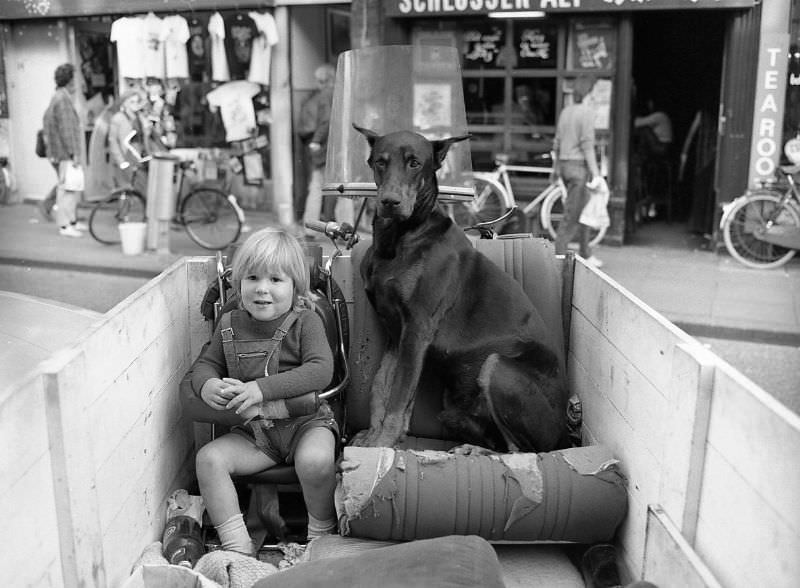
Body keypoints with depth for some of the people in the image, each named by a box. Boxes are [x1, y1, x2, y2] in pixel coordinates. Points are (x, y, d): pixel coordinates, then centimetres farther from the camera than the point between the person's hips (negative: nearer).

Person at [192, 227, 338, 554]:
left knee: (315, 460, -33)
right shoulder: (232, 325, 4)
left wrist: (262, 388, -30)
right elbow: (206, 364, 10)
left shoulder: (305, 322, -8)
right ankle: (237, 547, -8)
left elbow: (321, 370, -21)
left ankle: (321, 534, -3)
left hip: (306, 420, -4)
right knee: (209, 458, -17)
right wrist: (207, 385, -17)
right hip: (254, 430, 4)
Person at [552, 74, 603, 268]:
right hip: (579, 166, -8)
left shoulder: (565, 111, 12)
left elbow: (557, 143, 15)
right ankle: (559, 255, -3)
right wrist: (595, 172, -17)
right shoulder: (587, 112, -11)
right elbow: (587, 144, -17)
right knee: (572, 214, -4)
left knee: (584, 209, 17)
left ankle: (586, 254, 24)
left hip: (565, 165, 8)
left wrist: (556, 168, 23)